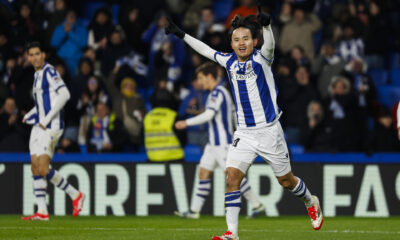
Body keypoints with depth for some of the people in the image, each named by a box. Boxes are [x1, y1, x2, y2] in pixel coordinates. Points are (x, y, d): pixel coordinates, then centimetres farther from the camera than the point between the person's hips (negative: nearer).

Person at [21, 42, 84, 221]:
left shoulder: (49, 72, -10)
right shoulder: (37, 75, 19)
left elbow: (64, 94, -21)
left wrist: (47, 119, -20)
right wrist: (30, 115, 18)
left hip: (51, 127, -9)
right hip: (39, 126, 9)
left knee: (43, 169, -15)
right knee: (36, 169, 2)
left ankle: (75, 195, 1)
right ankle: (42, 211, 3)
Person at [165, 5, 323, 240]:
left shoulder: (261, 58, -11)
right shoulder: (229, 61, 3)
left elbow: (270, 44, -34)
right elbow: (207, 50, 21)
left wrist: (266, 24, -55)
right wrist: (182, 34, 23)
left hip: (269, 130, -4)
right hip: (244, 133, 4)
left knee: (286, 181, 8)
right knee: (232, 177, -13)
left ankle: (312, 203, 39)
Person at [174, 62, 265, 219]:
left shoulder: (217, 93, -15)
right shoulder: (220, 92, 16)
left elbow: (208, 115, -26)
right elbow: (234, 114, 21)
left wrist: (186, 123, -24)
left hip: (222, 143, -10)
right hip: (214, 143, 10)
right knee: (203, 174, 6)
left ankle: (257, 205, -1)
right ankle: (194, 211, 7)